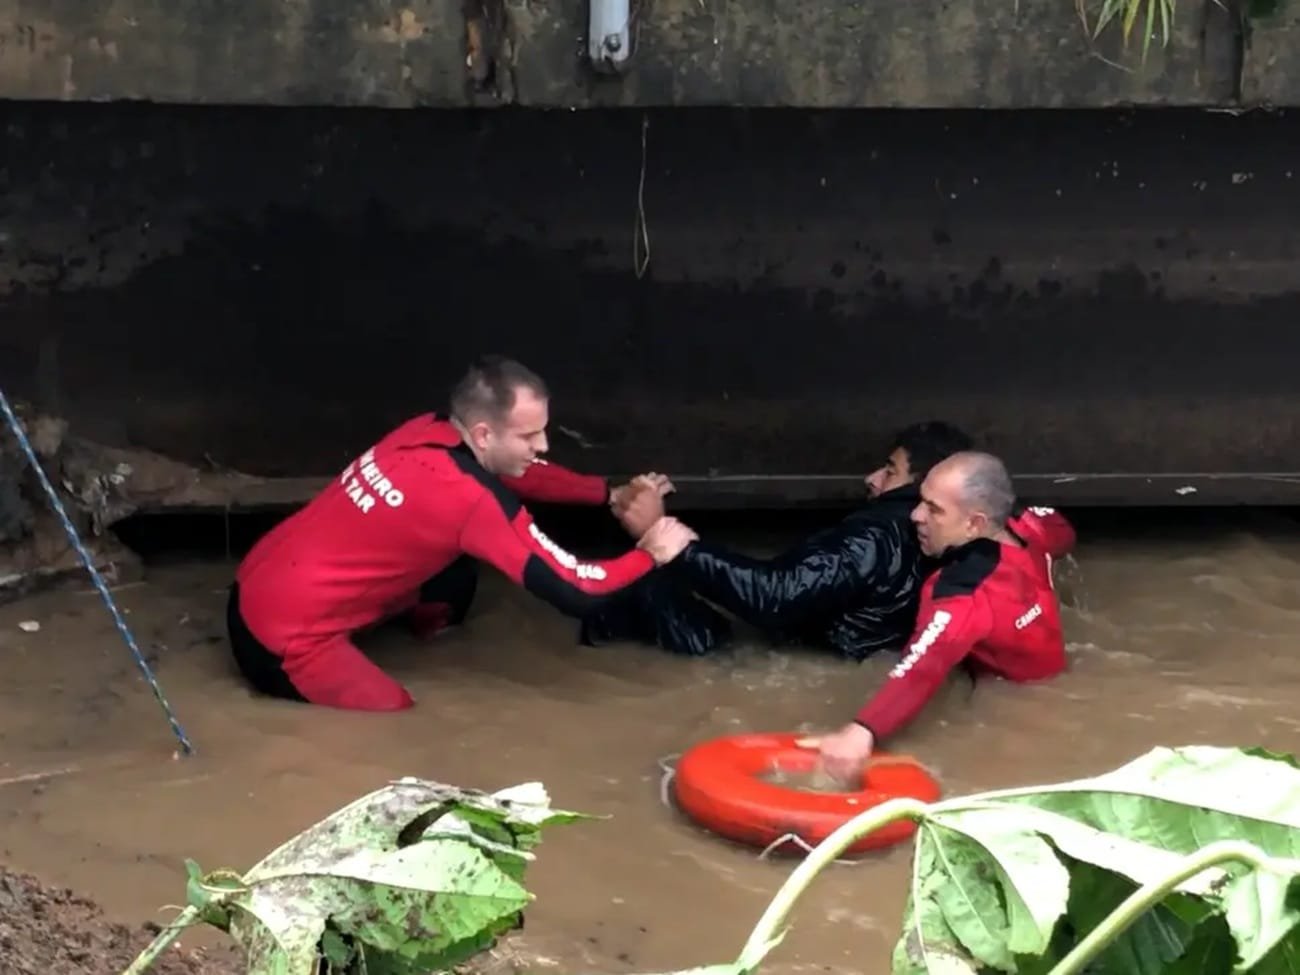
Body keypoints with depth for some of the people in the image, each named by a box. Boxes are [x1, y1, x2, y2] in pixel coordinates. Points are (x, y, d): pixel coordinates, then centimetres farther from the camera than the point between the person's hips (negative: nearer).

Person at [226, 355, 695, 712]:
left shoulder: (431, 431, -1)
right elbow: (574, 593, -19)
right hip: (285, 635, -8)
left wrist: (612, 494, 13)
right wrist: (651, 553, -5)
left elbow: (521, 474, 19)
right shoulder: (471, 499, -24)